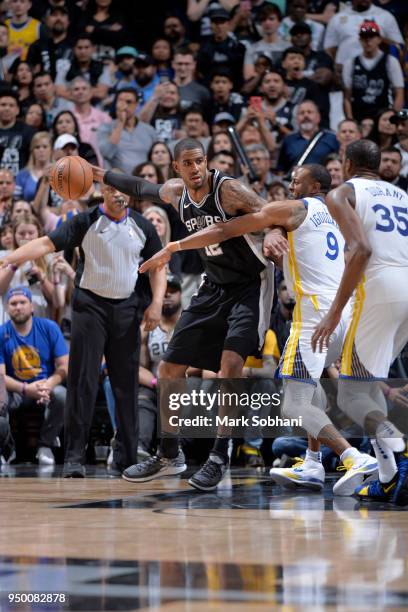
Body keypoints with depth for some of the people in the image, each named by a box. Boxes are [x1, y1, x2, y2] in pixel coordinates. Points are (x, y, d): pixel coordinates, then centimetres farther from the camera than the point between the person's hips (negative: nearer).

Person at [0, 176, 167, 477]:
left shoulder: (142, 226, 7)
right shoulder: (85, 222, -4)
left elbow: (158, 266, 13)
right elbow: (47, 243, -13)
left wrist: (156, 303, -1)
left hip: (127, 308, 3)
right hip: (90, 305, -3)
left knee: (126, 384, 5)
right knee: (83, 381, -9)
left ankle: (127, 456, 13)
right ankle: (74, 456, -8)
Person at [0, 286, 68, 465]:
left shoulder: (49, 328, -3)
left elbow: (63, 367, -5)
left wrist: (48, 385, -27)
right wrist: (26, 389, -29)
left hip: (47, 387, 1)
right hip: (15, 390, -1)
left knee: (61, 395, -34)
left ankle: (46, 444, -8)